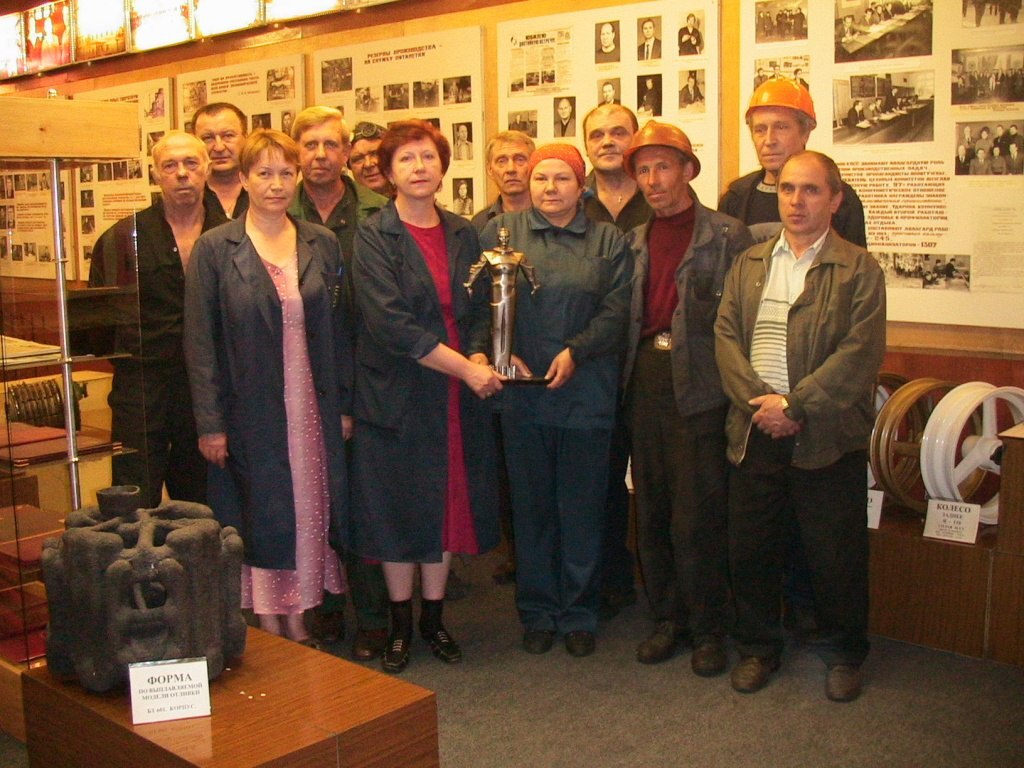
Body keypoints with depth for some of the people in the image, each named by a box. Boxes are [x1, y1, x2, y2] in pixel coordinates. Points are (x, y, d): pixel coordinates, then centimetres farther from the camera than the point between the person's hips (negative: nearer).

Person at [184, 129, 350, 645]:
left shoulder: (322, 244, 5)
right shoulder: (215, 249, -3)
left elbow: (338, 331, 8)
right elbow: (200, 341, -5)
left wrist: (344, 405, 5)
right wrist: (210, 423, -9)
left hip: (312, 409, 3)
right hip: (250, 409, -3)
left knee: (309, 511, 8)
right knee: (262, 517, 5)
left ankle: (299, 620, 22)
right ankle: (271, 629, 18)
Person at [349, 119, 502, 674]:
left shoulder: (463, 234, 8)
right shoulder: (372, 236, -8)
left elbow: (479, 309, 9)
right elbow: (390, 323, -18)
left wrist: (479, 356, -12)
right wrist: (462, 367, -20)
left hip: (457, 397, 4)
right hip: (396, 394, -4)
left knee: (447, 504, 11)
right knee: (397, 507, 6)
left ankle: (434, 618, 26)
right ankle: (400, 623, 23)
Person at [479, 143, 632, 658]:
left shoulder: (608, 242, 8)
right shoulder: (500, 232, 8)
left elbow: (616, 310, -2)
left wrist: (575, 351, -15)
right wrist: (504, 354, -12)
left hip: (586, 395, 0)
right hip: (521, 395, 0)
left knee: (582, 509, 7)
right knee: (531, 506, 9)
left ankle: (578, 614, 22)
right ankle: (537, 612, 23)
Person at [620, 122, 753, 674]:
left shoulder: (728, 236, -2)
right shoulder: (634, 242, 14)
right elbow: (624, 318, 15)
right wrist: (627, 377, 4)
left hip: (699, 389, -5)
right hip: (645, 386, 5)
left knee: (697, 519, -1)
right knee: (651, 515, 12)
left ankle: (708, 628, 16)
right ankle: (667, 618, 27)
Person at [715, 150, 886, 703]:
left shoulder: (858, 269, -1)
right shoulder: (748, 264, 13)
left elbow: (861, 352, -11)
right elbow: (726, 334, 4)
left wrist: (794, 404, -17)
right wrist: (757, 400, -11)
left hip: (827, 435, -3)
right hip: (755, 431, 4)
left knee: (837, 555, 6)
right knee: (748, 549, 10)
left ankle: (843, 653, 27)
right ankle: (757, 647, 29)